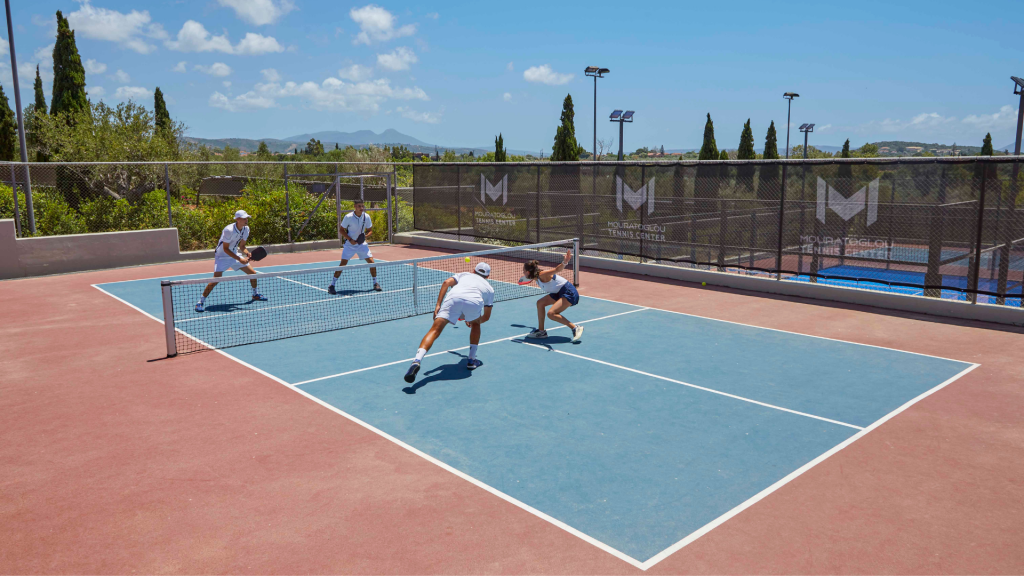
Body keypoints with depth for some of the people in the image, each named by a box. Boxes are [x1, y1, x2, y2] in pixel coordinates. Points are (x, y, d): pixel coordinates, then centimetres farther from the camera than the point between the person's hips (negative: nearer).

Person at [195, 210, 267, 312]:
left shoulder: (246, 229, -5)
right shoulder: (229, 230, -27)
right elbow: (225, 249, -24)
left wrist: (247, 253, -16)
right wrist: (239, 259, -29)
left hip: (235, 254, 7)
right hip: (222, 257, -7)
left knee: (253, 273, 5)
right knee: (216, 279, -20)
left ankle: (255, 294, 29)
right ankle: (201, 301, -10)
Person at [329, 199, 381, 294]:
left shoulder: (366, 217, -6)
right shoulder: (348, 217, -14)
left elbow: (370, 230, 6)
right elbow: (342, 230, -5)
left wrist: (366, 236, -16)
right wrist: (350, 239, -18)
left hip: (362, 244, 3)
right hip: (350, 244, -3)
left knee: (371, 262, -6)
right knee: (343, 264, -10)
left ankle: (375, 283, 13)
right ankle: (332, 285, 1)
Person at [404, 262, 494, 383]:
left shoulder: (464, 274, 40)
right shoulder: (489, 288, 40)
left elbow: (446, 282, 18)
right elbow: (486, 317, 45)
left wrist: (438, 305, 13)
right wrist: (471, 322, 64)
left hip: (453, 297, 0)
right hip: (474, 301, 1)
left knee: (434, 330, -4)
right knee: (475, 324, 34)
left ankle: (417, 361, -25)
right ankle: (472, 361, 33)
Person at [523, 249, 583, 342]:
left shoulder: (542, 275, -21)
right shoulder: (537, 277, 6)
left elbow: (557, 269, -35)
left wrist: (564, 262, -56)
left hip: (569, 293, -10)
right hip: (559, 293, 10)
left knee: (551, 314, -22)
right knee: (540, 303, 10)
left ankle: (576, 328, -13)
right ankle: (541, 331, 17)